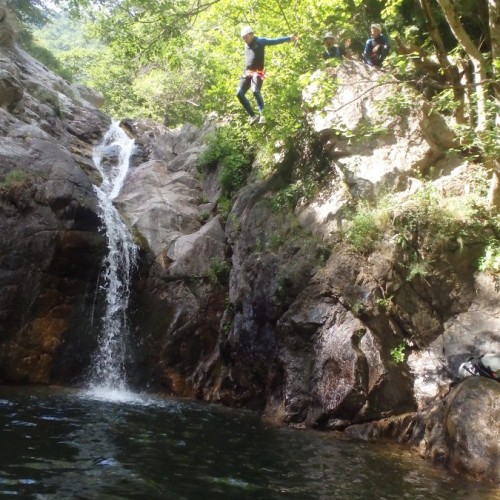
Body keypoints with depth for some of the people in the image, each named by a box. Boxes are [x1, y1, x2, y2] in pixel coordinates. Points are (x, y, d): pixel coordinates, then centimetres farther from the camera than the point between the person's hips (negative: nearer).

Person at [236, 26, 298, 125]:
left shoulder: (260, 41, -1)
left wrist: (289, 38, -16)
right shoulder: (246, 45, 18)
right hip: (247, 73, 7)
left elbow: (275, 41, -8)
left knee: (255, 91, -28)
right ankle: (253, 115, -1)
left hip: (257, 73, -7)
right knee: (239, 93, -6)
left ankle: (262, 115, -24)